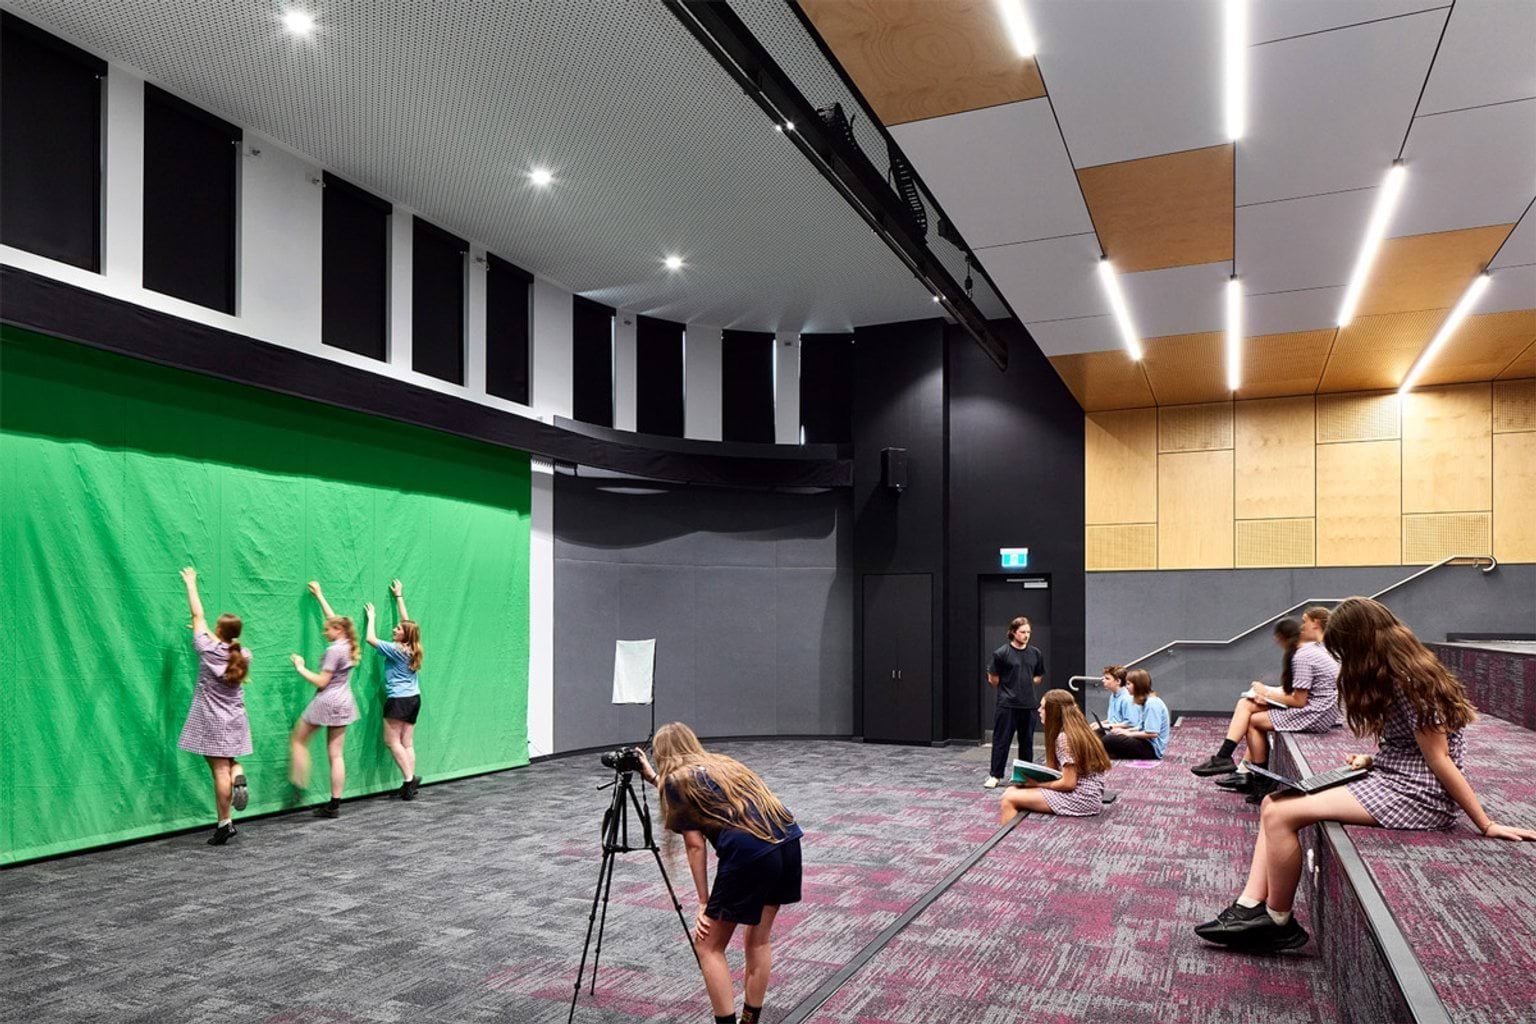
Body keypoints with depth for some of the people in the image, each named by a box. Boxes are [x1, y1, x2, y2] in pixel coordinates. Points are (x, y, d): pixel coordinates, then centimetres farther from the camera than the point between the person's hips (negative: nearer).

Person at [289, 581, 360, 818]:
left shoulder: (334, 650, -16)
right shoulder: (349, 645, 8)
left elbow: (321, 682, -16)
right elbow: (334, 618, 21)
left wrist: (301, 668, -4)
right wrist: (319, 595, 30)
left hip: (326, 702, -8)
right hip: (343, 703, 8)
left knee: (299, 739, 15)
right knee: (336, 754, 6)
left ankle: (299, 782, 10)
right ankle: (335, 804, 6)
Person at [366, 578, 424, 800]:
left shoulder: (395, 650, -14)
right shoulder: (411, 649, 5)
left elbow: (371, 639, -9)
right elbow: (407, 621, 16)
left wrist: (371, 617, 4)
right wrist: (399, 597, 24)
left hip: (399, 699, -7)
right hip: (414, 698, 7)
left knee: (392, 741, -2)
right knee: (407, 743, 6)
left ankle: (409, 779, -10)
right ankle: (410, 781, 2)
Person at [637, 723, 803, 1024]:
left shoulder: (676, 779, 8)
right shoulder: (722, 763, 27)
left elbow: (695, 845, 4)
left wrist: (704, 903, 9)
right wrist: (654, 778, 50)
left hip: (750, 854, -7)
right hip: (788, 840, 7)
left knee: (707, 946, 10)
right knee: (758, 940, 22)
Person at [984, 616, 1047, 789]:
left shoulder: (1035, 653, 5)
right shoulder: (1002, 653, -8)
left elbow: (1039, 677, 16)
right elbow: (993, 679, -2)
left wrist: (1026, 684, 4)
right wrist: (1007, 689, 4)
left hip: (1029, 704, 4)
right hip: (1007, 704, -4)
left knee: (1027, 741, 11)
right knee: (1001, 740, 0)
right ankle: (995, 775, 8)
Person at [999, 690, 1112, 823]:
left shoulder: (1064, 738, -16)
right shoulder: (1077, 731, 13)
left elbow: (1068, 783, -19)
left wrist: (1037, 783, -7)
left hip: (1080, 798, -10)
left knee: (1009, 799, -13)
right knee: (1012, 791, 7)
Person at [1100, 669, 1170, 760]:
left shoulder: (1152, 703, -17)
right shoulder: (1145, 701, 14)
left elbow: (1153, 733, -22)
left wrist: (1129, 733, -13)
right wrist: (1126, 731, 2)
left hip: (1151, 748, -10)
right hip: (1145, 743, 10)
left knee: (1108, 740, -22)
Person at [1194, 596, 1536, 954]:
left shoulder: (1410, 684, -18)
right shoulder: (1399, 675, 12)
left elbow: (1439, 760, -16)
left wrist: (1486, 826, -15)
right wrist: (1371, 761, 3)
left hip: (1415, 797, -10)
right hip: (1391, 780, 10)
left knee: (1280, 814, -19)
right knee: (1273, 802, -1)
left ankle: (1278, 924, -2)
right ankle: (1249, 908, -7)